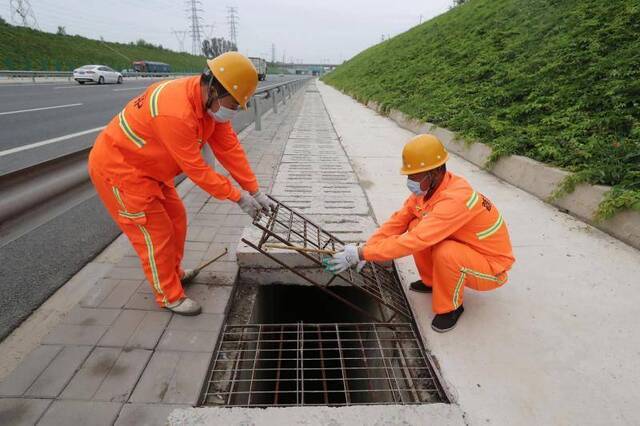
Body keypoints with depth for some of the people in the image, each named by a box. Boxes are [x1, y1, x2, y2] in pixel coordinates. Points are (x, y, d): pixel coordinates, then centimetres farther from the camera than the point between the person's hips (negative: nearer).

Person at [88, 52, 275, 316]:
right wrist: (238, 197, -21)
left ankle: (173, 273, 38)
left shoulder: (211, 100, -8)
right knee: (156, 232, -2)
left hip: (146, 165, 9)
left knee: (176, 220, 15)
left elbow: (229, 146, -7)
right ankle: (170, 296, 17)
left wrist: (255, 191, -8)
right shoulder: (176, 112, -36)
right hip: (117, 167, -9)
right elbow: (196, 169, -29)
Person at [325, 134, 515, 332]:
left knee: (446, 253, -36)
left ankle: (451, 307, -5)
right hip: (461, 245, 7)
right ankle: (431, 281, 13)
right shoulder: (427, 187, -10)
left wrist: (361, 254, -38)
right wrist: (367, 248, -18)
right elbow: (399, 220, -8)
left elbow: (413, 241, -41)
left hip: (491, 266, -7)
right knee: (416, 226, -11)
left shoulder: (455, 199, -36)